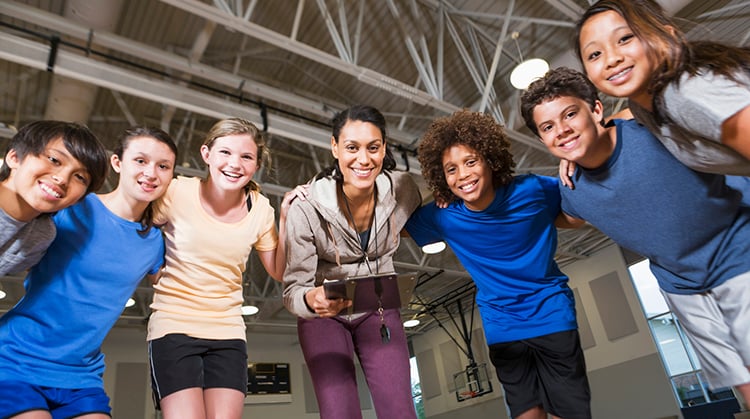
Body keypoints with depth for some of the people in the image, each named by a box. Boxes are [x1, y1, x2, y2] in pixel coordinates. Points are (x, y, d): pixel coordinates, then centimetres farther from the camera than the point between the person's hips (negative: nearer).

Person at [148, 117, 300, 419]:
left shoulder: (260, 209, 0)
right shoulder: (177, 193, -9)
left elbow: (278, 271, 6)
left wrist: (286, 217, -3)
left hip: (228, 333, 3)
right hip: (174, 327, -3)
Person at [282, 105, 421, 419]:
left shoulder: (403, 189, -16)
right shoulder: (306, 207, -25)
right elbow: (293, 288, -20)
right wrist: (311, 299, -42)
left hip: (378, 311, 2)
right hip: (324, 315, -2)